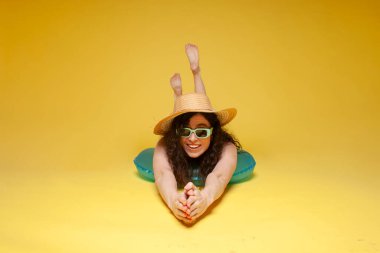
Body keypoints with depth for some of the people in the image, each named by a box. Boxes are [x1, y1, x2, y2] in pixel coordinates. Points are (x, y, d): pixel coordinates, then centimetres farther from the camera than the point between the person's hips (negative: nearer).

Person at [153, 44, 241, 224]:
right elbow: (163, 174, -62)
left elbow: (219, 176, -64)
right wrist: (173, 199, -85)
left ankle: (196, 71, 42)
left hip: (210, 153, 1)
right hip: (178, 149, -1)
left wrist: (205, 197, -87)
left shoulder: (225, 147, -46)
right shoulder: (165, 145, -45)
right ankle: (178, 93, 49)